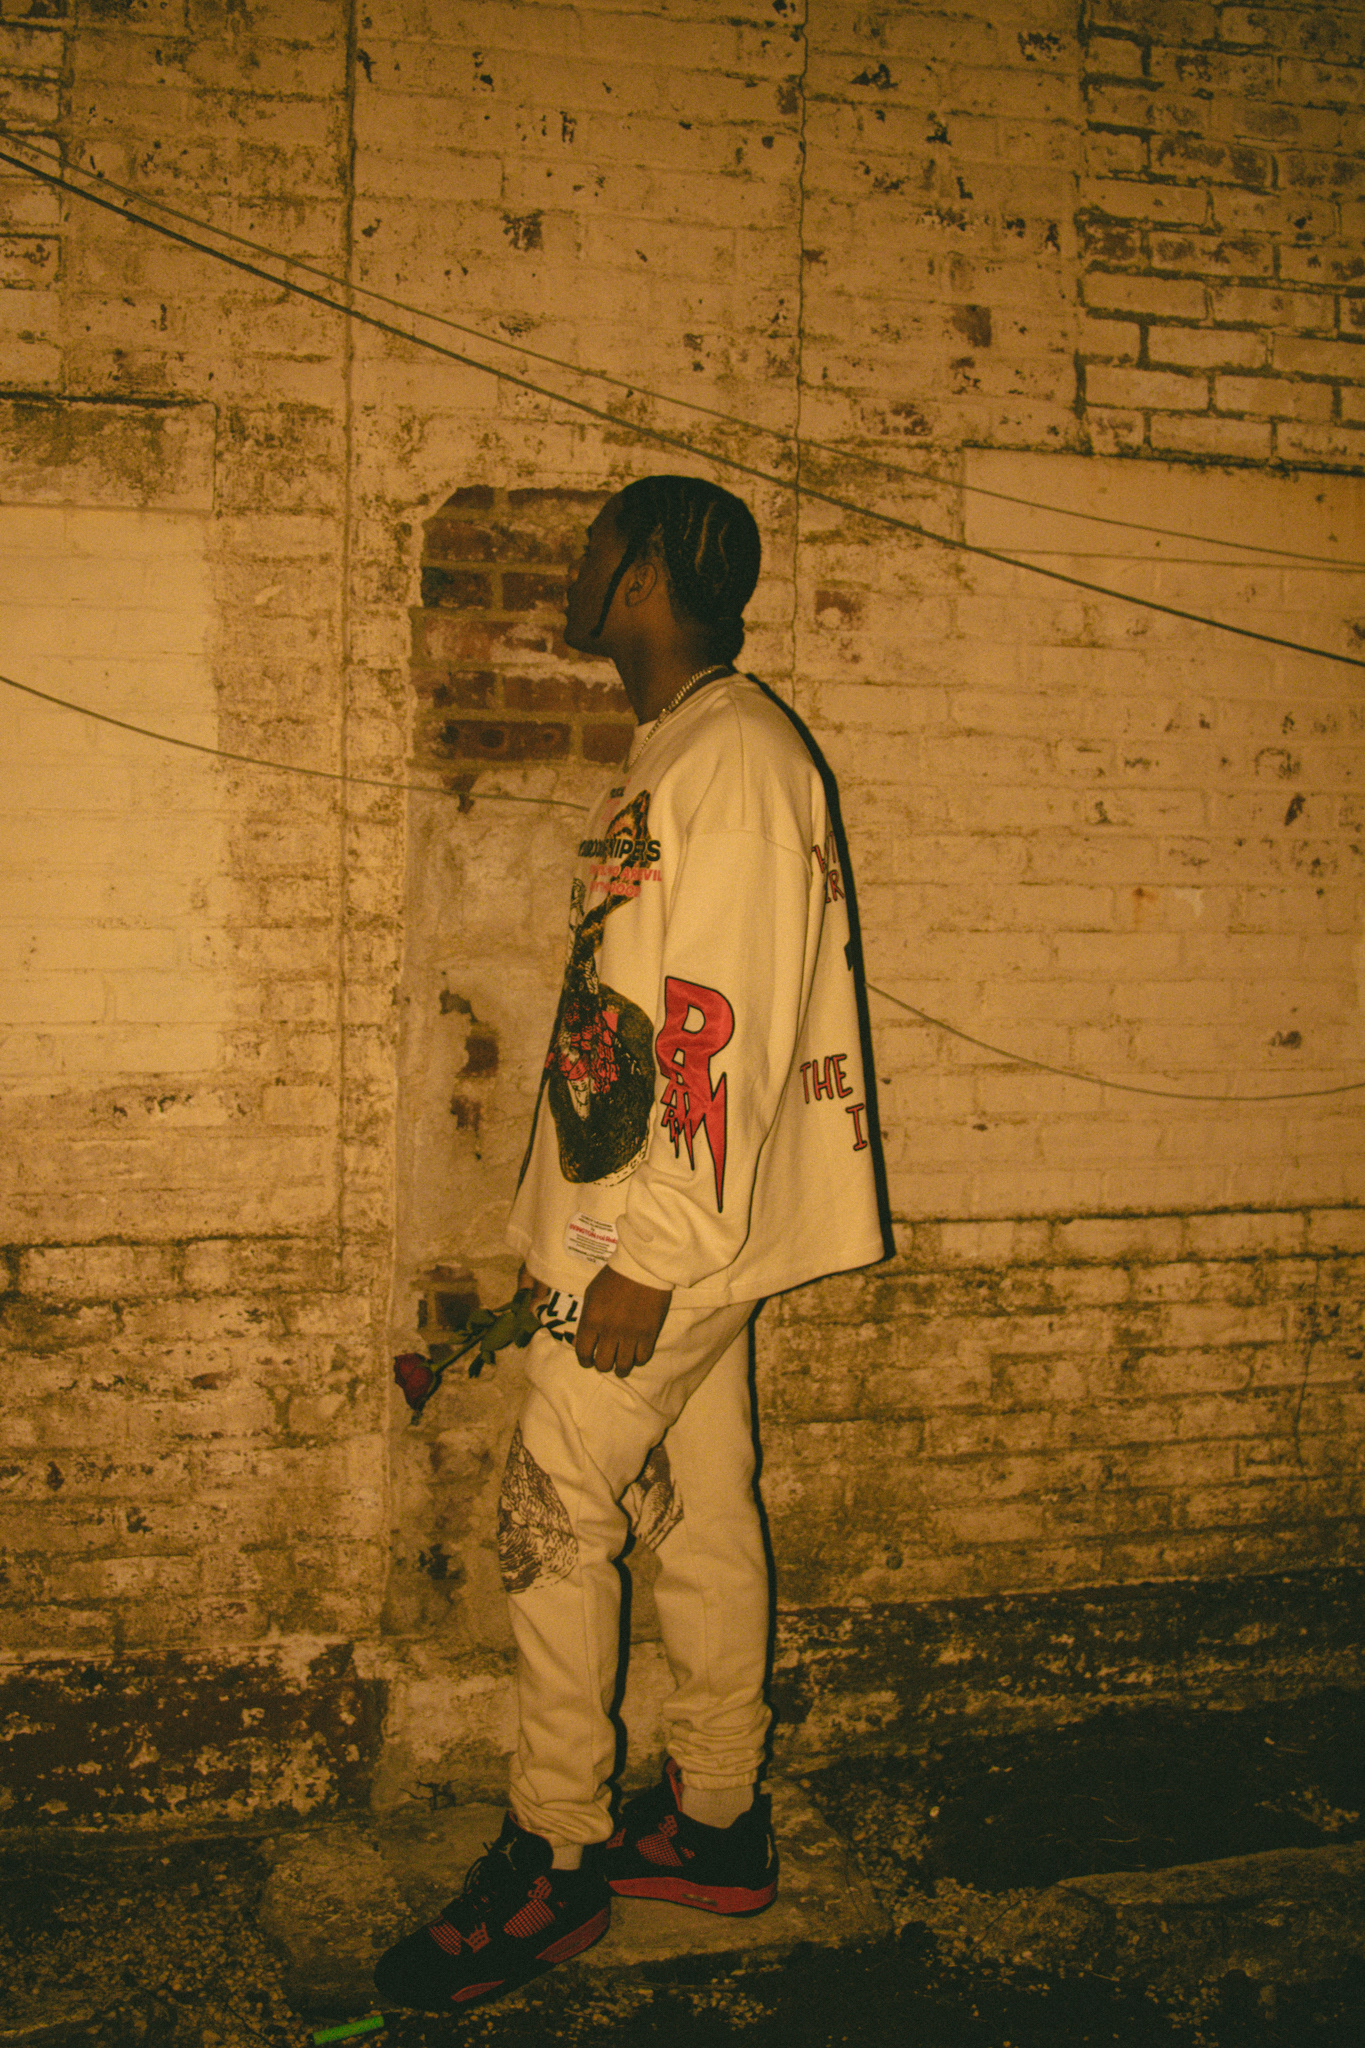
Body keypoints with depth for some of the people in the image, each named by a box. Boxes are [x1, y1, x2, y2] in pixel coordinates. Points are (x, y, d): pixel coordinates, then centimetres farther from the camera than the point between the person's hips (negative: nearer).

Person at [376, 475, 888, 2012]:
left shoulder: (736, 759, -17)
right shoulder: (674, 752, 14)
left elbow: (726, 1031, -23)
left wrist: (647, 1257, -22)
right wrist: (579, 1236, 19)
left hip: (662, 1242, -9)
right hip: (669, 1232, 9)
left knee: (551, 1527, -1)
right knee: (698, 1519, 15)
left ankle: (552, 1861, 13)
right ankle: (716, 1825, 27)